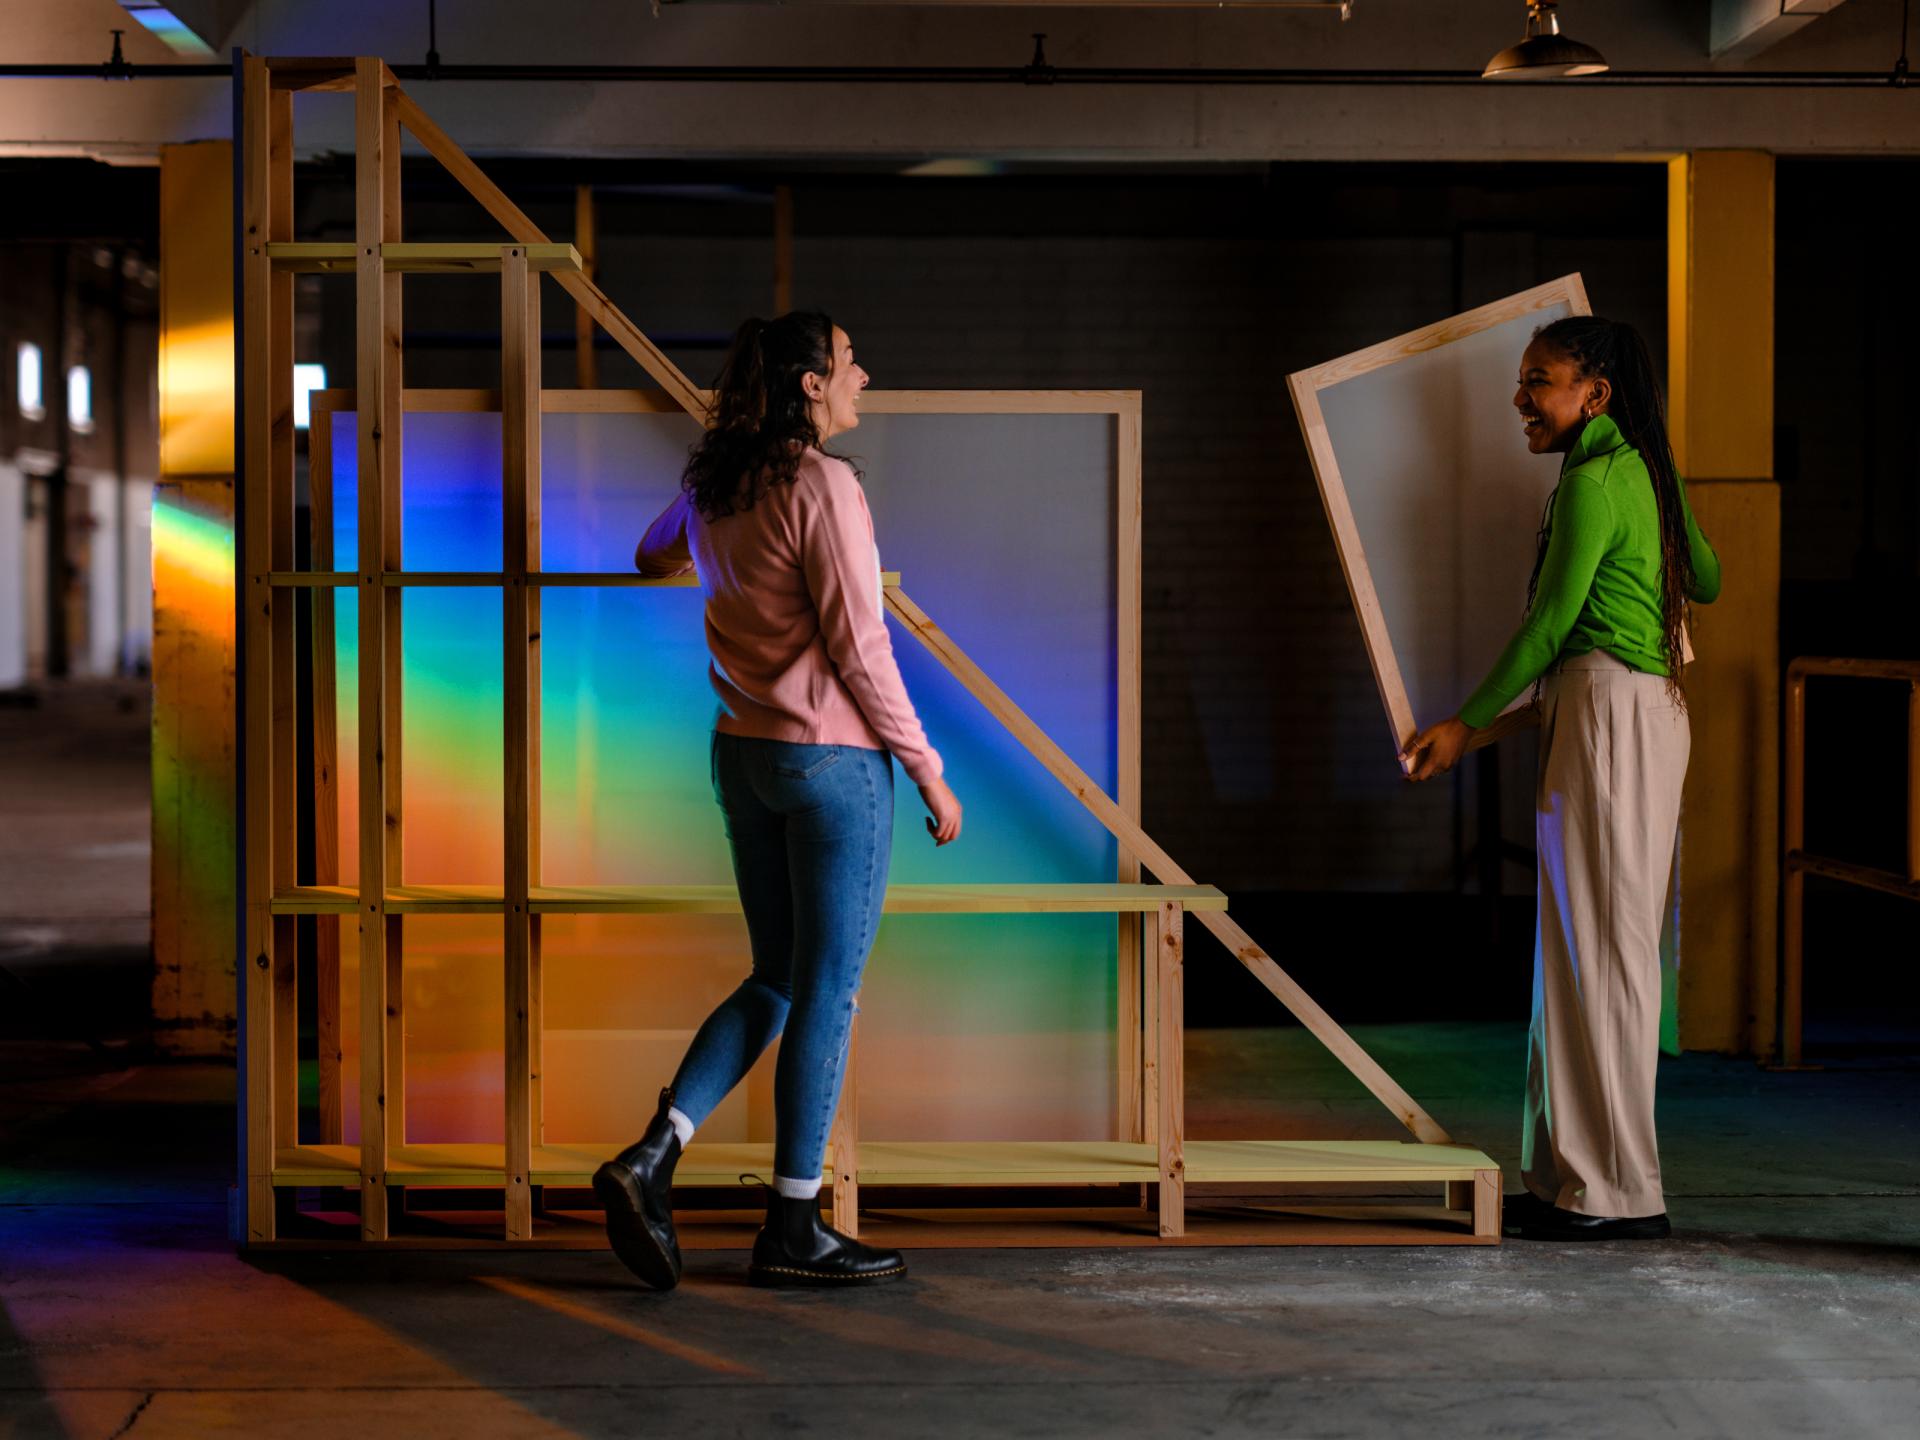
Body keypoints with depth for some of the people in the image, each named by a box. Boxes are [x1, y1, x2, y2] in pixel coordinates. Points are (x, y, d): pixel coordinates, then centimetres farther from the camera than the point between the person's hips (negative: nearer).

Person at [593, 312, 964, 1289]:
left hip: (743, 753, 8)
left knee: (776, 980, 16)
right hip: (832, 758, -8)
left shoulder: (712, 488, 9)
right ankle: (793, 1231, 6)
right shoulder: (823, 486, -14)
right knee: (827, 990, 1)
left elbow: (654, 558, 31)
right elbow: (858, 648, -16)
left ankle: (652, 1157, 2)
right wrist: (927, 770, -9)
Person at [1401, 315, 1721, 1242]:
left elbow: (1550, 622, -12)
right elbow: (1706, 580, 29)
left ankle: (1616, 1192, -5)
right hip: (1649, 706, 10)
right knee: (1587, 946, 11)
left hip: (1607, 706, -10)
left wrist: (1468, 724, -6)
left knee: (1599, 944, -7)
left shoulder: (1592, 481, -12)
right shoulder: (1645, 473, 16)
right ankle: (1575, 1173, 15)